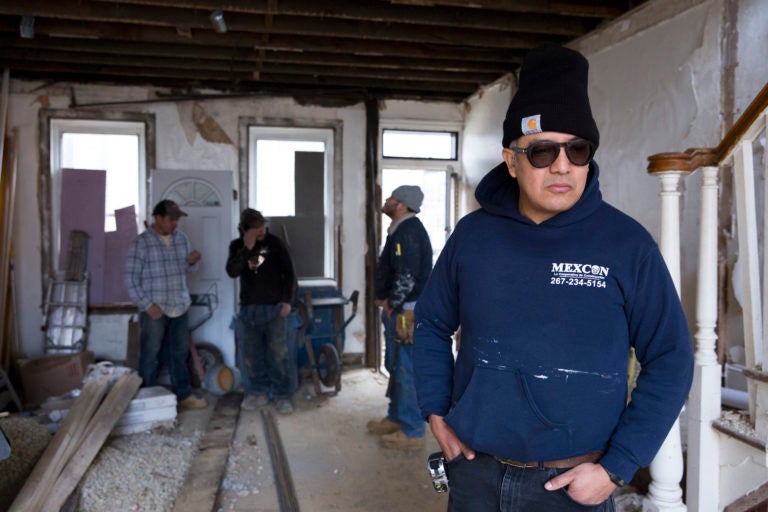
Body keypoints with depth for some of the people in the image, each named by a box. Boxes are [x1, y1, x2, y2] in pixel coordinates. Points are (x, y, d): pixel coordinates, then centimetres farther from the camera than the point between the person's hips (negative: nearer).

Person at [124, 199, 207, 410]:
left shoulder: (182, 238, 8)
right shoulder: (141, 242, -9)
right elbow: (130, 277, -11)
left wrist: (193, 261, -6)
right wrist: (147, 305, -17)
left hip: (179, 307, 5)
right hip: (154, 310, -5)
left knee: (180, 353, 14)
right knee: (150, 357, 4)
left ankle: (184, 395, 25)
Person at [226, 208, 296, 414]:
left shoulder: (274, 243, -1)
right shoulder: (237, 245, 5)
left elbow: (288, 272, 1)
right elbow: (232, 272, -11)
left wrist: (287, 300, -6)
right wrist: (247, 248, -20)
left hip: (273, 307, -3)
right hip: (248, 308, 3)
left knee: (278, 353, -3)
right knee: (250, 354, 8)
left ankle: (282, 395, 6)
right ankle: (258, 392, 23)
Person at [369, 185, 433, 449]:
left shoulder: (408, 232, -18)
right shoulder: (402, 229, 16)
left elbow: (407, 276, -26)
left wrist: (392, 304, -14)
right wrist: (388, 301, 13)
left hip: (406, 313, -11)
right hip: (398, 311, 11)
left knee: (406, 370, -4)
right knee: (396, 367, 19)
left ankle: (412, 432, 6)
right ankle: (396, 418, 33)